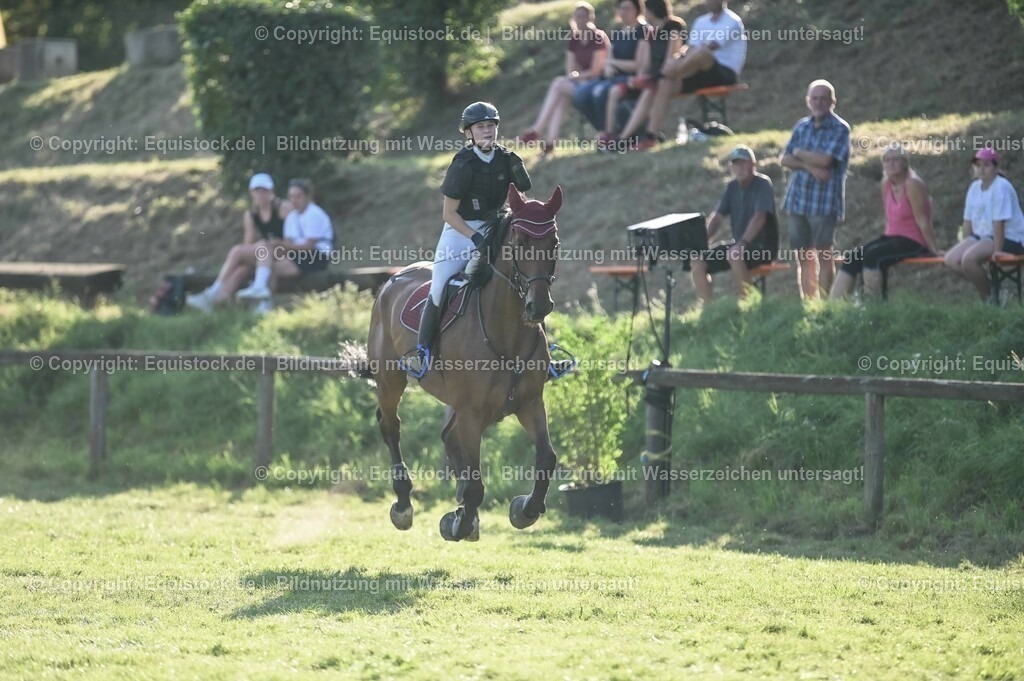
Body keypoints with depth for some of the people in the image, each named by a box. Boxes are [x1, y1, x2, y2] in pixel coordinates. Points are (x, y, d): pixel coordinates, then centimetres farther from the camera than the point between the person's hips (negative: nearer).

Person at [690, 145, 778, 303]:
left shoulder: (763, 184, -13)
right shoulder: (732, 187, 9)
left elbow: (759, 217, -24)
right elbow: (717, 217, 9)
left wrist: (742, 243, -35)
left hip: (763, 246, -8)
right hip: (739, 245, 8)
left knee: (734, 254, -39)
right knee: (697, 263, -5)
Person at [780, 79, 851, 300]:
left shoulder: (840, 129, -5)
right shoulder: (802, 126, 13)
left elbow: (825, 160, -17)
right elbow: (786, 160, 7)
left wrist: (800, 153, -1)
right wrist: (810, 166, -10)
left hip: (824, 201, -6)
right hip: (798, 200, 6)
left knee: (823, 254, -7)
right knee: (803, 256, 6)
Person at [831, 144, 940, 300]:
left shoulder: (912, 184, -15)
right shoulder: (886, 183, 8)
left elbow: (922, 220, -16)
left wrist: (934, 250, -15)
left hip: (912, 242, -8)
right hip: (892, 237, 8)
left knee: (872, 255, -29)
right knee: (852, 259, -8)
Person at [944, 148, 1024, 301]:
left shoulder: (1001, 187, -17)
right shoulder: (975, 187, 8)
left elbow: (998, 222, -22)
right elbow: (968, 219, 10)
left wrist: (997, 250, -24)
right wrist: (966, 245, 5)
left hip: (1008, 239, -9)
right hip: (981, 236, 9)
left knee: (969, 259, -30)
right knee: (951, 260, -10)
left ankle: (990, 298, -10)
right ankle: (990, 289, 0)